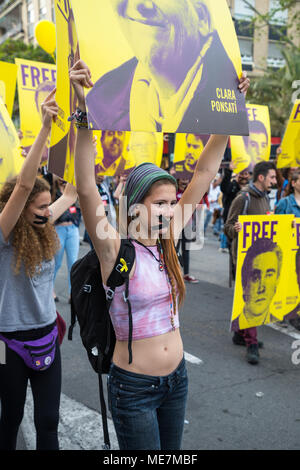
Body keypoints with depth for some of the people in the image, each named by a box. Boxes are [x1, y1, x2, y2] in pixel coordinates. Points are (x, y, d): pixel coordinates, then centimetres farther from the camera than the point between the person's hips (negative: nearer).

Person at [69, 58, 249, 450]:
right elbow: (86, 189, -33)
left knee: (172, 452, 22)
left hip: (176, 377, 6)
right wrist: (85, 111, -43)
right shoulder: (115, 249, -17)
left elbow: (203, 174, -1)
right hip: (133, 387, -6)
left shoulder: (166, 240, -3)